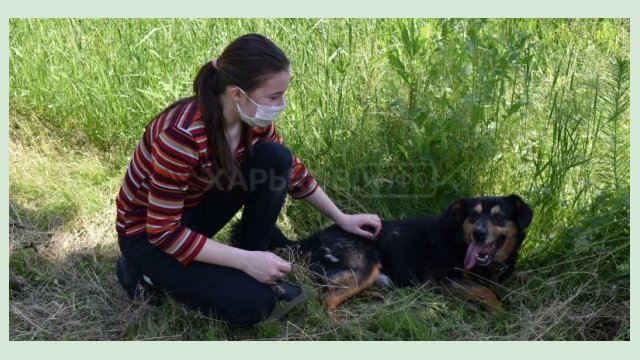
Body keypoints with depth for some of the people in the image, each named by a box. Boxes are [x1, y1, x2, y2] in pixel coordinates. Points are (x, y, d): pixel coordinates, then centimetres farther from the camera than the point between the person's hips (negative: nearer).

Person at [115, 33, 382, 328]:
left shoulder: (252, 119, -13)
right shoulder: (182, 135, -35)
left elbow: (291, 172, 5)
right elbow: (165, 231, -30)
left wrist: (342, 219, 6)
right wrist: (246, 261, -30)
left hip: (196, 210, 7)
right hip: (148, 233, -6)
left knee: (275, 159, -14)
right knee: (253, 302, -21)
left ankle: (257, 260, -1)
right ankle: (147, 272, 0)